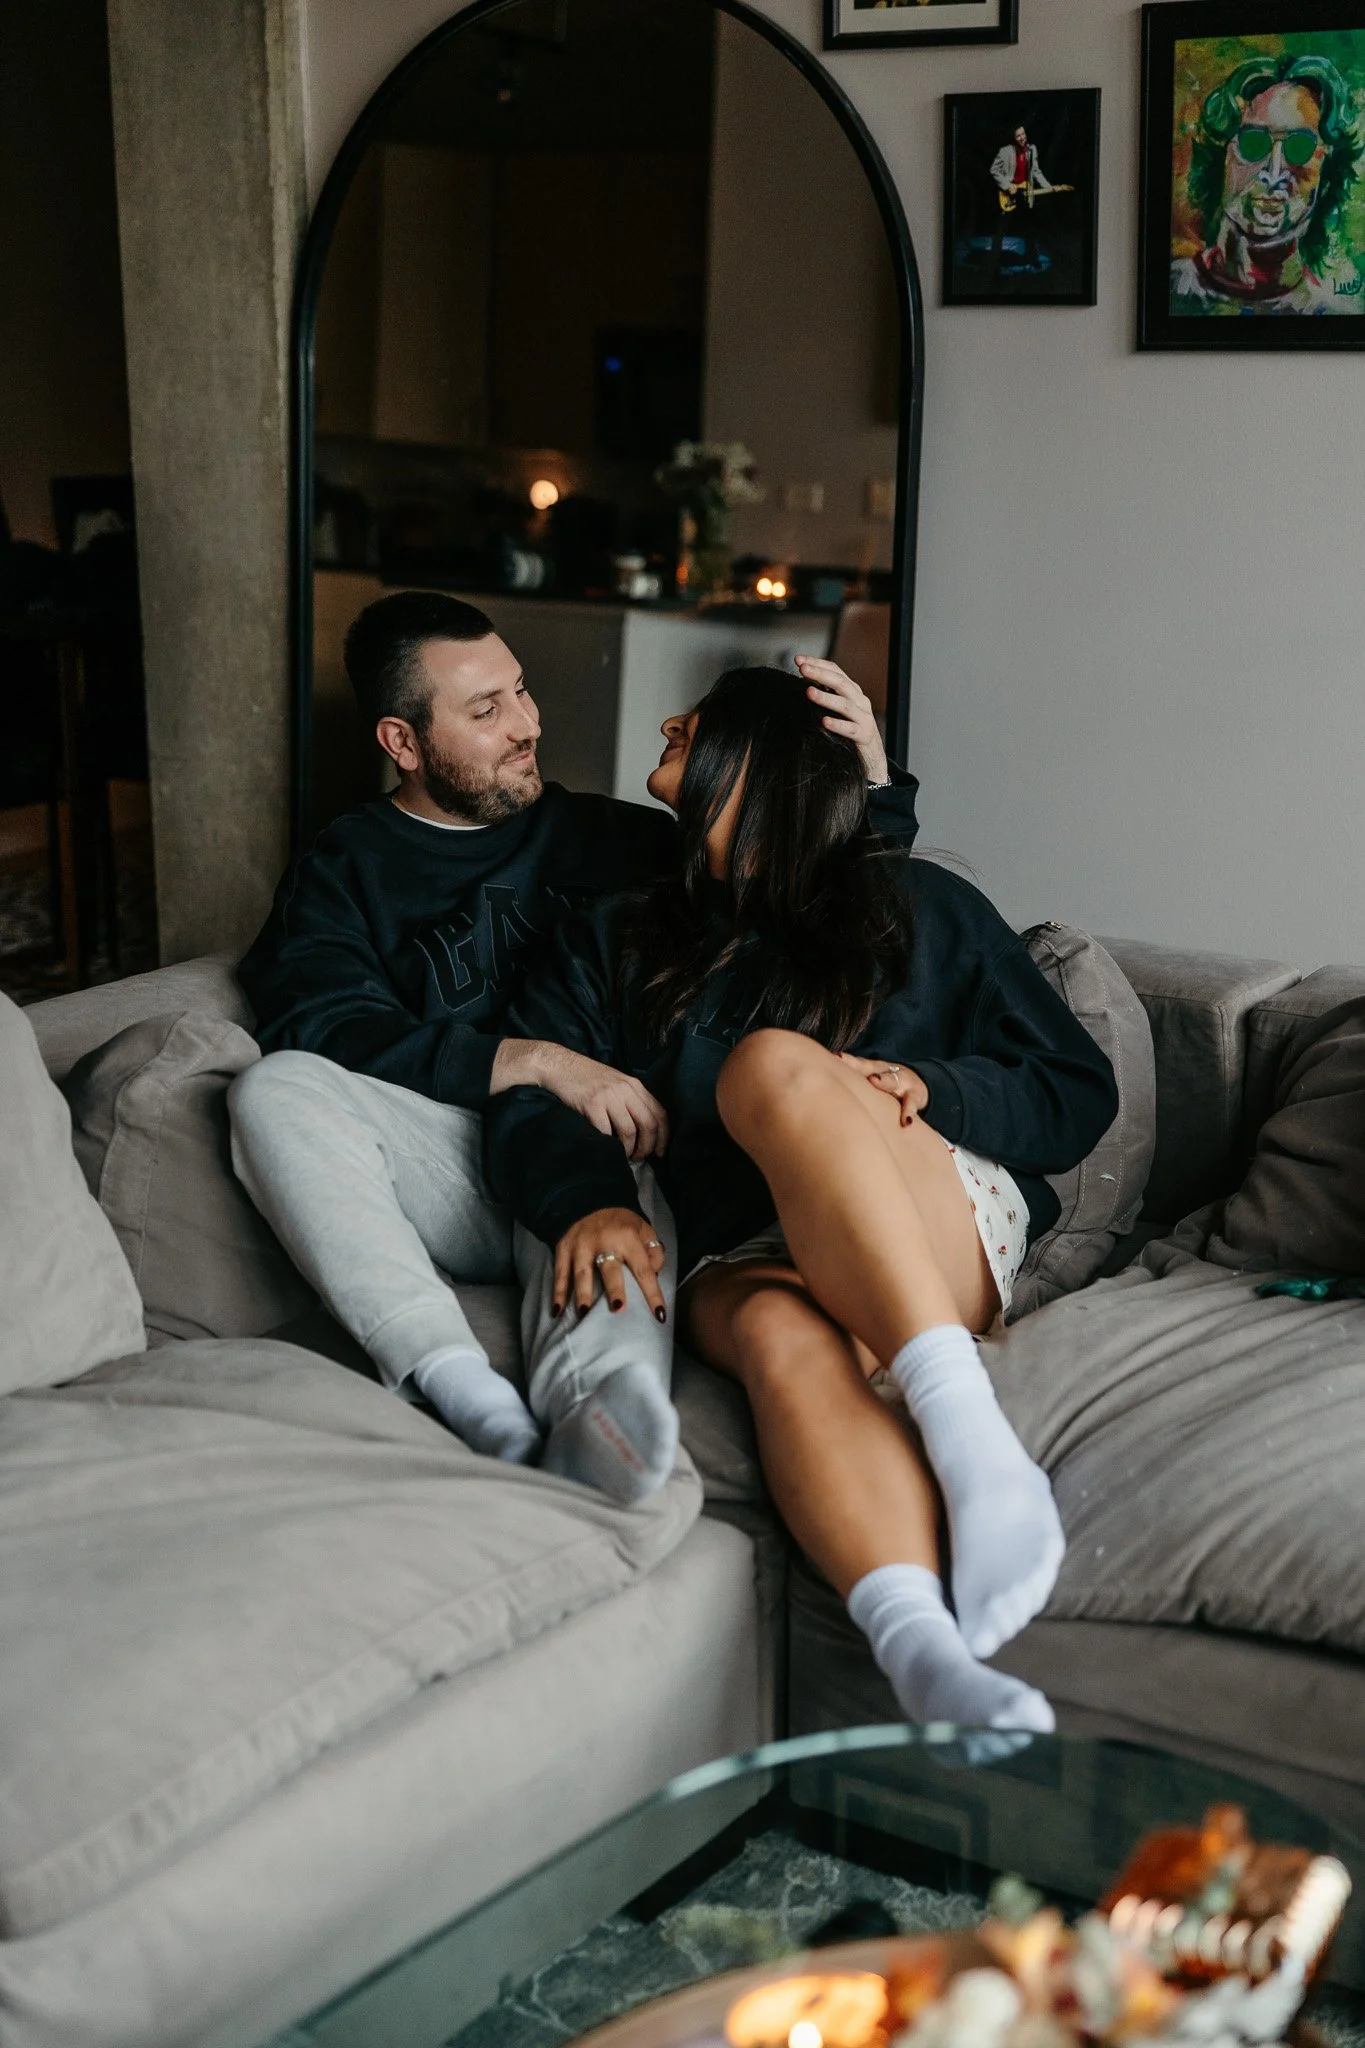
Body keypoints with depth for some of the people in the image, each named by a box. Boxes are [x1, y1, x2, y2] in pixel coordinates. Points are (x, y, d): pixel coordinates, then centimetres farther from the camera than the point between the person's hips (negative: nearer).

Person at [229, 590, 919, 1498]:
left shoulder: (598, 834, 24)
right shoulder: (344, 869, 14)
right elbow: (324, 1032, -8)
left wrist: (873, 777, 6)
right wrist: (535, 1061, -19)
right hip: (448, 1166, 0)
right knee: (275, 1090, -29)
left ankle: (601, 1402, -66)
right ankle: (471, 1398, -44)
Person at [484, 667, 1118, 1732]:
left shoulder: (920, 908, 16)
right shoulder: (613, 943, 22)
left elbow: (1080, 1094, 11)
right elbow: (529, 1102, 5)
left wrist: (929, 1087, -9)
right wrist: (589, 1199, -18)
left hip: (947, 1237, -1)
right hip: (744, 1262, 1)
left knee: (773, 1065, -30)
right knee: (782, 1341, -36)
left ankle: (977, 1445, -46)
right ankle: (923, 1654, -60)